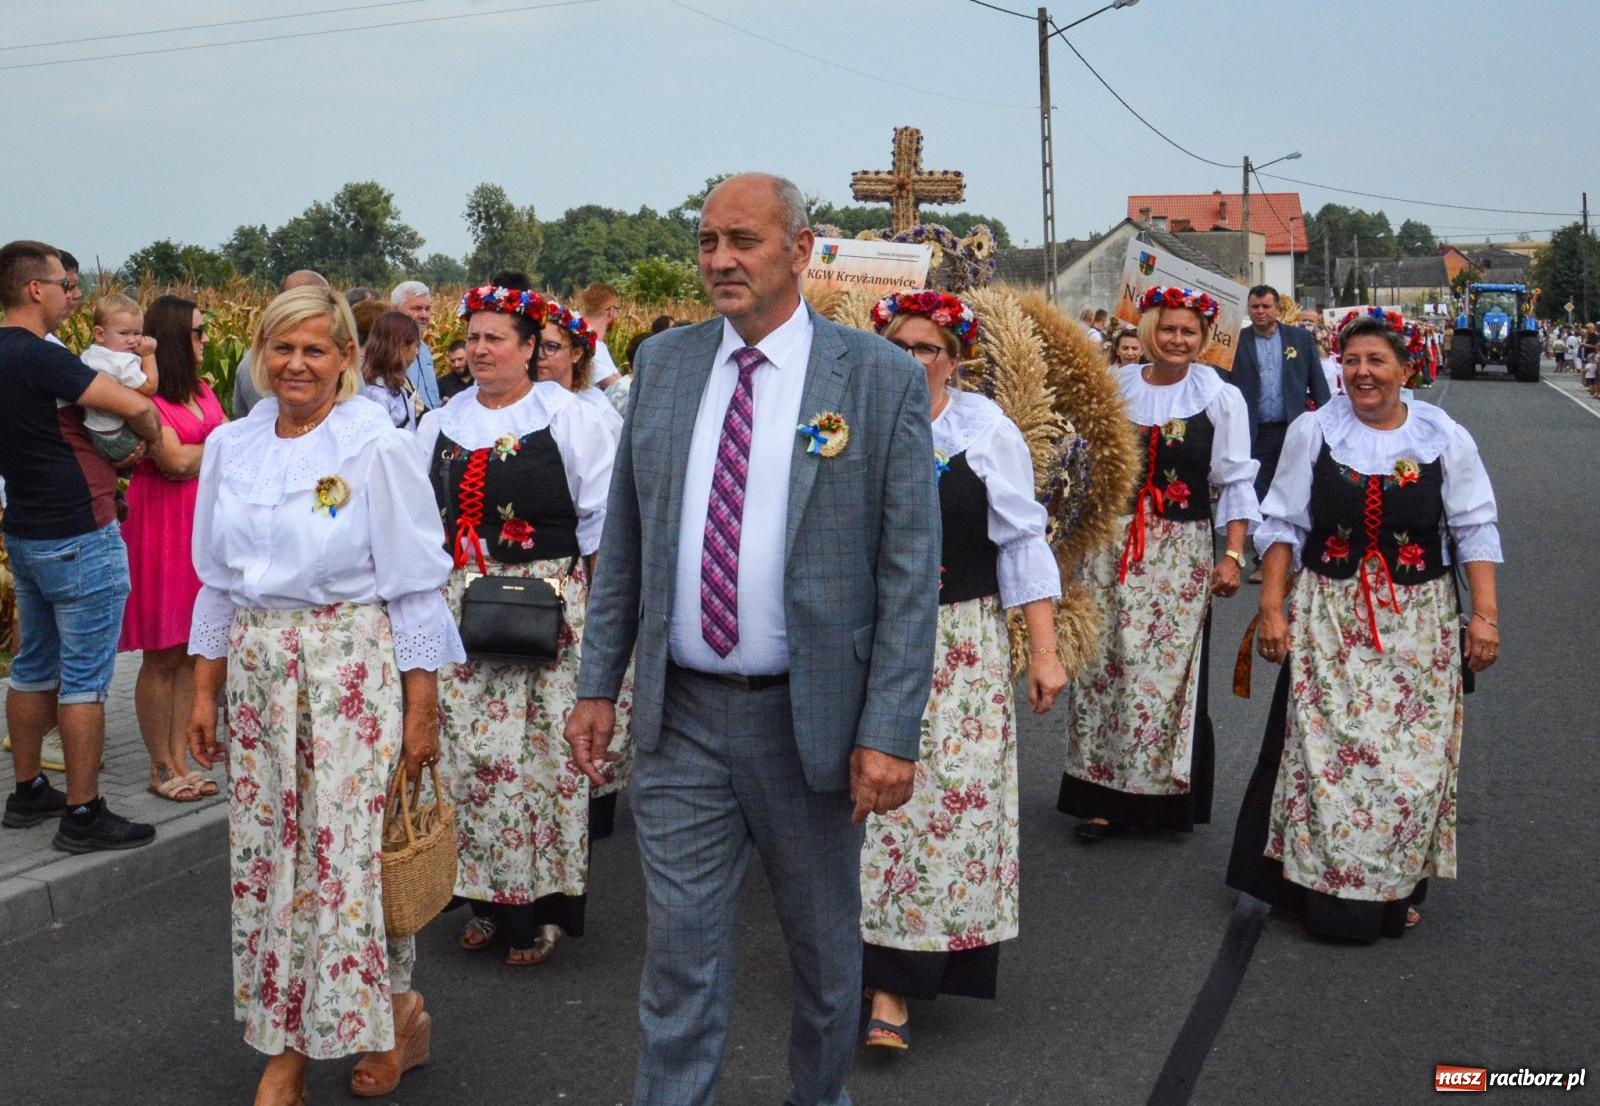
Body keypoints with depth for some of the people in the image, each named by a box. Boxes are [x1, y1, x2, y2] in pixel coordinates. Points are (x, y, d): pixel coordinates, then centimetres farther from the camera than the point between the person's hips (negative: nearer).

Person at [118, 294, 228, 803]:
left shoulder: (202, 390, 14)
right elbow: (176, 462, -16)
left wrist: (195, 455, -10)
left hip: (203, 525, 7)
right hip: (161, 527, -7)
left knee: (191, 652, 9)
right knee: (161, 656, 1)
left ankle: (180, 760, 16)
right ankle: (161, 768, 11)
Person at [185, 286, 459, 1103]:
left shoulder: (377, 446, -8)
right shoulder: (229, 446, 6)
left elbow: (415, 587, -7)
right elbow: (218, 582, 13)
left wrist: (421, 710, -9)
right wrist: (204, 691, 11)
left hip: (354, 666, -5)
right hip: (257, 670, 5)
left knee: (354, 850, -3)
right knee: (267, 856, 7)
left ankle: (397, 1011, 21)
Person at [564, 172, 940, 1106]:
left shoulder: (882, 379, -7)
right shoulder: (663, 364, 5)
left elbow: (910, 570, -9)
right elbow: (623, 540, 9)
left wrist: (890, 733, -14)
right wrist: (599, 685, 5)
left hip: (810, 716, -2)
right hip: (680, 715, 2)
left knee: (825, 943, 17)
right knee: (681, 948, 6)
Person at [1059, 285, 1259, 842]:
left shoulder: (1220, 398, -1)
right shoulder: (1115, 388, 5)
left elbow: (1236, 482, -1)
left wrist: (1233, 555, -8)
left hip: (1180, 553, -2)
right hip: (1113, 546, 2)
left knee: (1169, 671, -1)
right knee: (1104, 666, 3)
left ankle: (1166, 795, 13)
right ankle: (1105, 796, 12)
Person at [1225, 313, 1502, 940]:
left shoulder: (1444, 437, 1)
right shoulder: (1313, 431, 0)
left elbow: (1474, 531, 3)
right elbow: (1284, 526, 3)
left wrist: (1484, 613, -5)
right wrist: (1272, 608, -3)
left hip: (1418, 624, 1)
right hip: (1328, 620, -1)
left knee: (1412, 756, 4)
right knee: (1328, 751, -2)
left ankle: (1397, 888, 19)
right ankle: (1325, 887, 10)